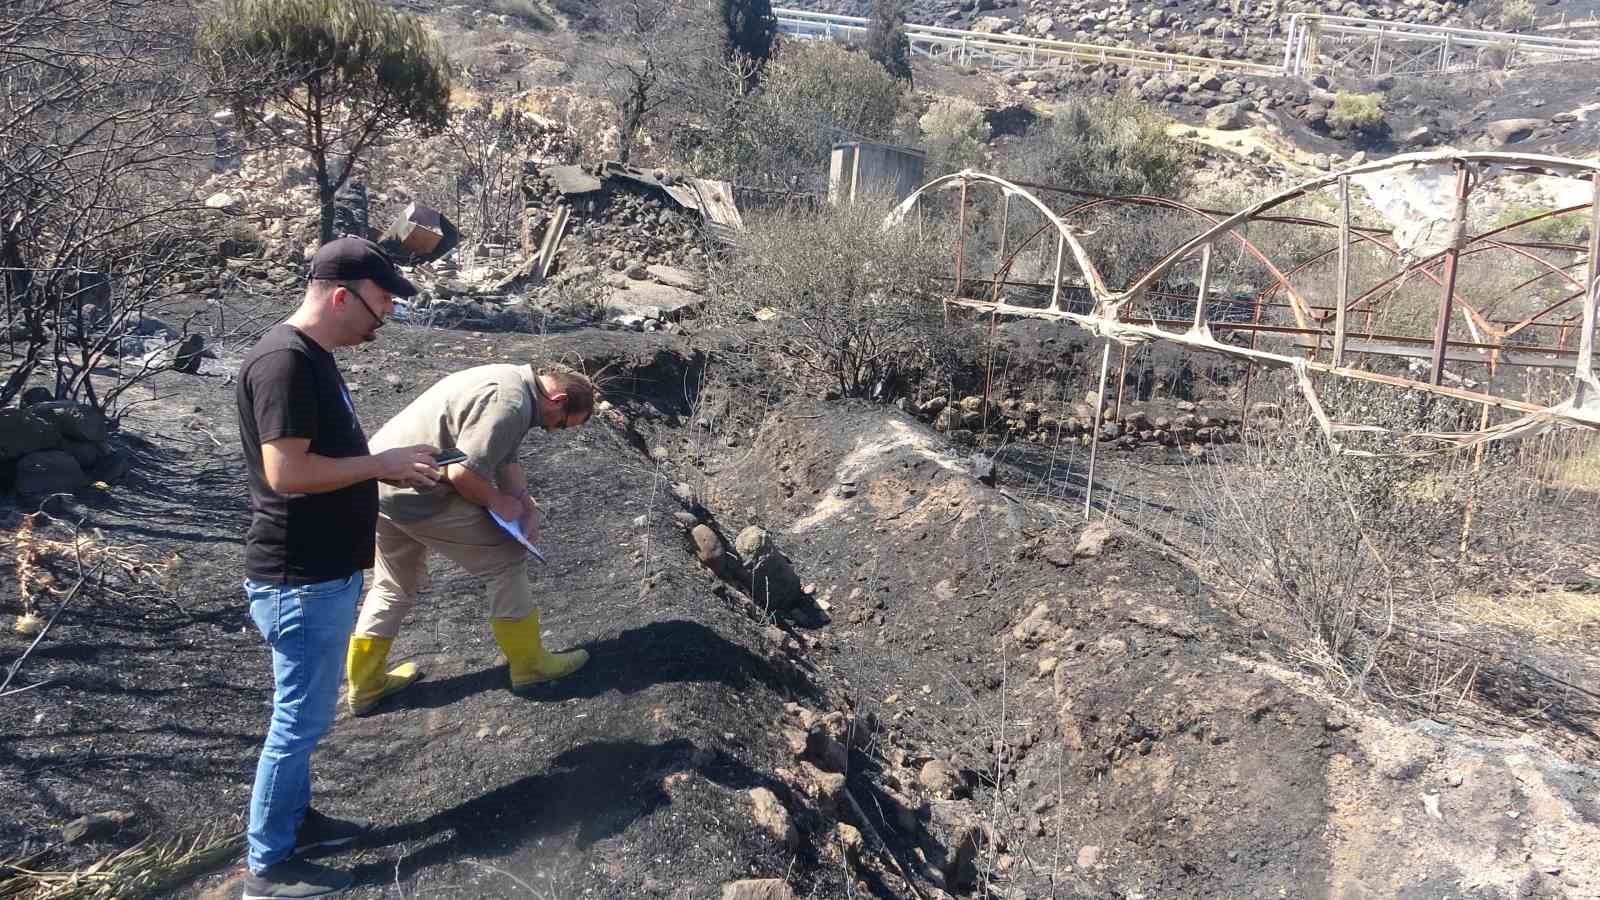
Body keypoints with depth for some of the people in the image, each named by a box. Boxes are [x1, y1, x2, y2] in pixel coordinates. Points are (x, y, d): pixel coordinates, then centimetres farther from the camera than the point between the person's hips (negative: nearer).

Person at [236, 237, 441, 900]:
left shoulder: (313, 355, 10)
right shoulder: (283, 361, -22)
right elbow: (285, 471, -27)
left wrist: (386, 468, 7)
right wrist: (382, 464, -19)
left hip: (325, 572, 10)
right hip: (300, 580, -10)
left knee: (307, 715, 22)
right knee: (299, 721, 4)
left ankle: (294, 817, 39)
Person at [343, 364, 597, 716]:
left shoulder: (509, 382, 11)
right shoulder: (510, 404, -22)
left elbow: (506, 459, 14)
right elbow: (464, 473, -25)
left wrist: (526, 506, 3)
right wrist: (498, 502, -8)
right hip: (416, 495, -10)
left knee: (396, 585, 23)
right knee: (506, 560, 3)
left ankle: (365, 685, 34)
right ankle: (528, 663, 14)